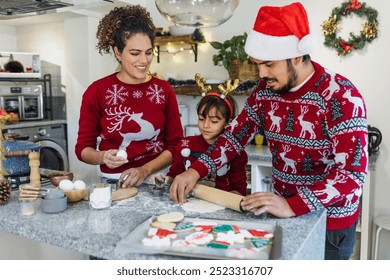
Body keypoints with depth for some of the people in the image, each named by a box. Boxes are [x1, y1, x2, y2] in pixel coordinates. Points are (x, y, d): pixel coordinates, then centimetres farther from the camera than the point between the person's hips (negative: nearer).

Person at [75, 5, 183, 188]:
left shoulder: (164, 90, 3)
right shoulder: (96, 92, -2)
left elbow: (175, 145, 2)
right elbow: (83, 148, 3)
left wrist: (145, 170, -11)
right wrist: (103, 157, -17)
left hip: (157, 180, 2)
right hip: (113, 183, -1)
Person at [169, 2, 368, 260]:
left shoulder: (340, 96, -21)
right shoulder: (265, 91, -3)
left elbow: (354, 172, -27)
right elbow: (235, 135, 4)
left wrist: (292, 206, -37)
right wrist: (196, 171, -10)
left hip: (330, 222, -5)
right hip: (283, 211, 6)